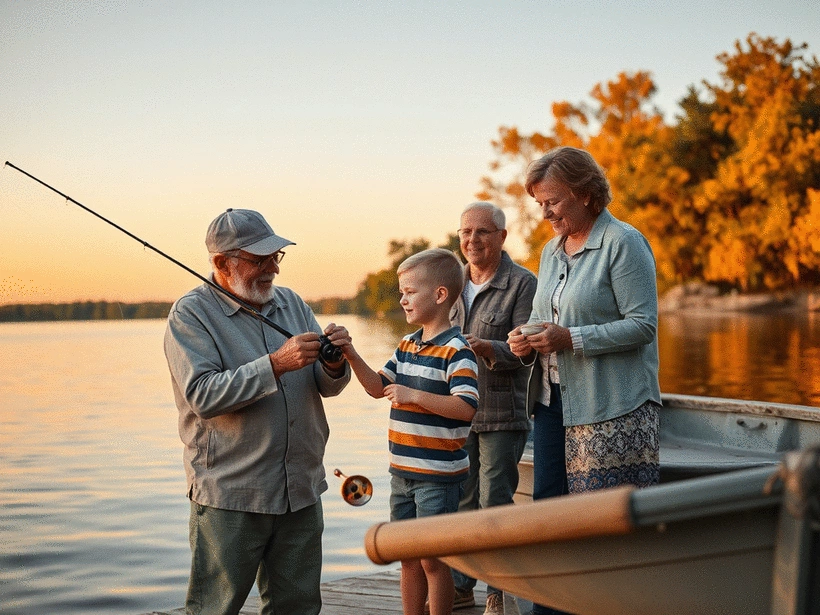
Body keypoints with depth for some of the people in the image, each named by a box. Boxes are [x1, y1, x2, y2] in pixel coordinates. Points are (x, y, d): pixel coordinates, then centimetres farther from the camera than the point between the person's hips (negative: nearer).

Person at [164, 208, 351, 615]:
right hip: (229, 496, -5)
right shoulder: (190, 314, -6)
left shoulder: (291, 303, 11)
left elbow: (327, 387, 12)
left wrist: (334, 362, -11)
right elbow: (202, 394, -20)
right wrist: (276, 364, -25)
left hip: (301, 492, 6)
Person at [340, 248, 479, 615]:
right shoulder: (407, 346, 11)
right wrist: (350, 355, 1)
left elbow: (466, 407, -23)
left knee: (432, 559, 1)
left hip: (438, 476, -8)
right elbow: (378, 387, 14)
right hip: (402, 472, 8)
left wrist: (414, 396, -25)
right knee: (408, 557, 15)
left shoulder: (456, 350, -14)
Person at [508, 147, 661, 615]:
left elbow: (643, 325, -14)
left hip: (612, 408, -8)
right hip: (555, 400, 8)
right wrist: (528, 342, 2)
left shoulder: (624, 243, -7)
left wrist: (569, 339, -20)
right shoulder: (552, 250, 16)